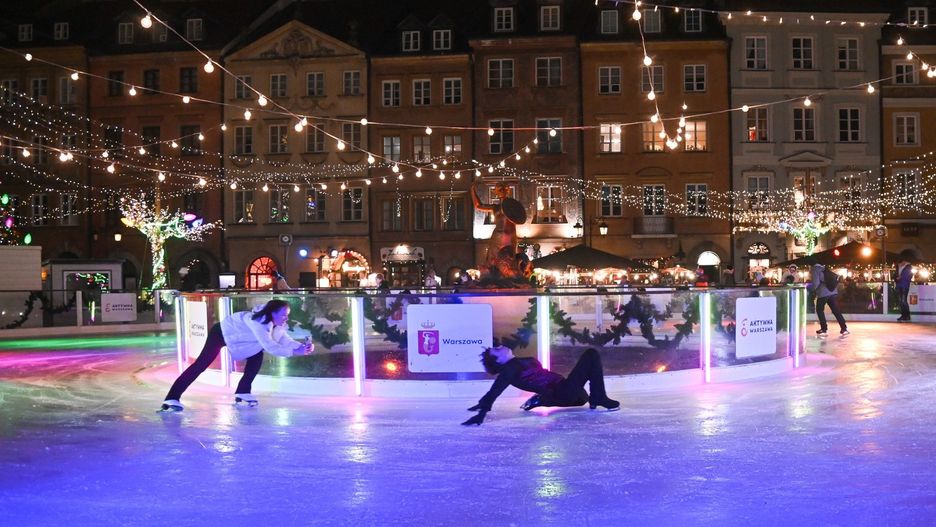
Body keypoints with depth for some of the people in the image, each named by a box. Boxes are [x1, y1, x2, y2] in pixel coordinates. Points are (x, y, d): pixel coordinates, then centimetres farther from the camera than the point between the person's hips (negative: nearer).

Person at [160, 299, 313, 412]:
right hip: (221, 333, -9)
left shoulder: (277, 323, -10)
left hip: (234, 336, 9)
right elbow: (270, 346, -41)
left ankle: (242, 392, 9)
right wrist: (294, 352, -39)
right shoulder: (258, 322, -37)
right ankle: (172, 399, -23)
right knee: (201, 364, -19)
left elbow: (283, 339, -5)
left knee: (257, 356, -1)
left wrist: (300, 346, -21)